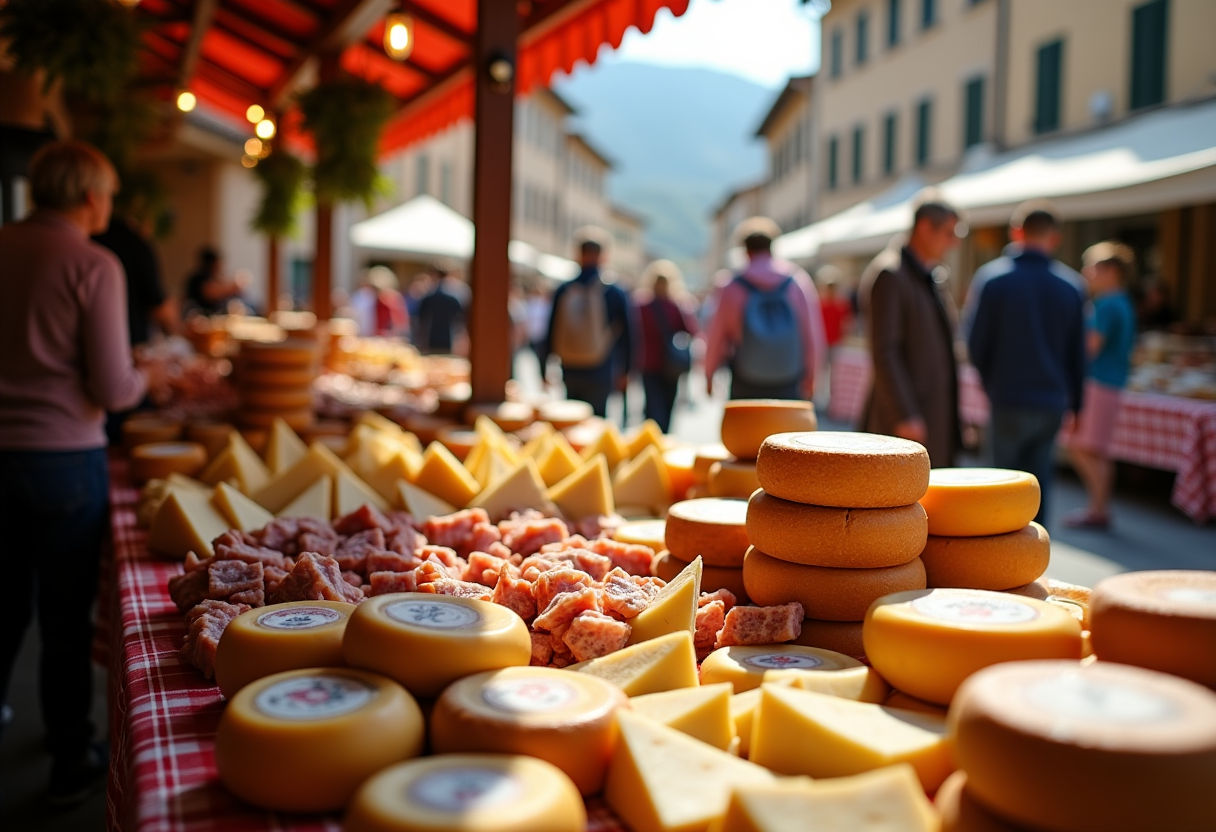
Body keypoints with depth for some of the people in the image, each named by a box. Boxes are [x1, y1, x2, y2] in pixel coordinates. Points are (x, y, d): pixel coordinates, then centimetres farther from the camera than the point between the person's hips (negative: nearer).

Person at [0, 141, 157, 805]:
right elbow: (113, 390, -15)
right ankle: (70, 764, 22)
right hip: (65, 458, -5)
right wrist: (146, 377, 6)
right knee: (65, 618, 7)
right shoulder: (94, 265, -13)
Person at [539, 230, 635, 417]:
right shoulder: (615, 293, -3)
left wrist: (544, 370, 9)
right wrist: (625, 372, 7)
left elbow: (551, 332, 3)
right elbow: (626, 334, -1)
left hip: (569, 371, 2)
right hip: (600, 373, -2)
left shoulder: (563, 290, 2)